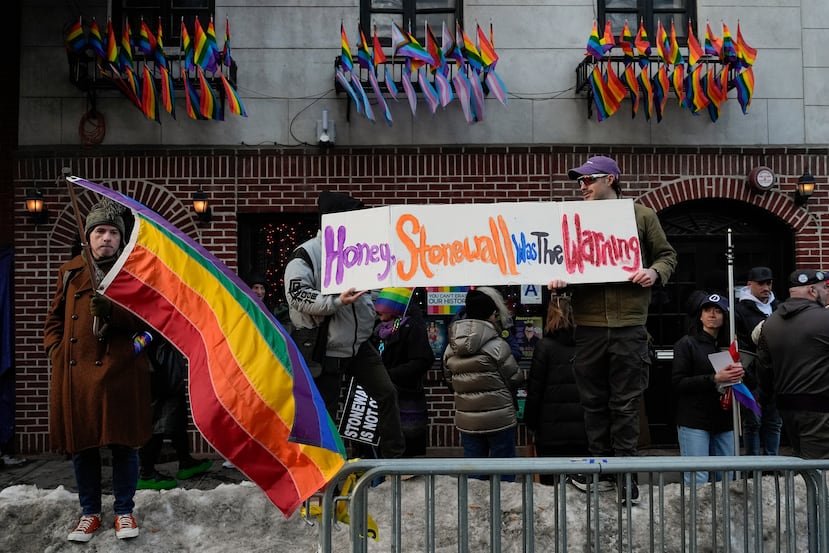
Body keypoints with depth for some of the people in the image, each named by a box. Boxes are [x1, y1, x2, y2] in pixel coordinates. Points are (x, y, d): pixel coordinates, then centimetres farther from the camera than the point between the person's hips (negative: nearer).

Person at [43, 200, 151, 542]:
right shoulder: (70, 272, 11)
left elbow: (146, 320, -5)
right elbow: (55, 318, 19)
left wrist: (111, 310, -21)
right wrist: (55, 350, 4)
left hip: (121, 372, -3)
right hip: (75, 372, 3)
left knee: (124, 443, 4)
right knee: (81, 445, 10)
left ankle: (124, 511, 22)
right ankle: (89, 512, 28)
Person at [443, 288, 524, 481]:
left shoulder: (451, 349, 0)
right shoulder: (497, 345, -16)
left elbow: (450, 381, 8)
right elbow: (515, 379, -8)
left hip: (466, 420, 5)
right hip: (499, 419, -4)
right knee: (504, 472, 10)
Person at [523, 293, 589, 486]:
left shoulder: (544, 347, -8)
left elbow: (535, 391, -7)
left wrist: (532, 425, 2)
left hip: (552, 432, -4)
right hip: (583, 430, 4)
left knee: (551, 484, 4)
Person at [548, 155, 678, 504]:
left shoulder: (642, 216, 8)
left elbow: (667, 255, 12)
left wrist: (655, 272, -8)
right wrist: (555, 278, -7)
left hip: (629, 323, -2)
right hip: (588, 324, 2)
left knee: (626, 403, 2)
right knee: (594, 402, 9)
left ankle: (626, 474, 12)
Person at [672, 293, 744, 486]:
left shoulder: (728, 345, 14)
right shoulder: (686, 344, 0)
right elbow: (678, 383, -9)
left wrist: (739, 374, -1)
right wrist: (714, 379, -18)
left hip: (724, 421, 5)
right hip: (694, 421, -5)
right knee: (697, 480, -7)